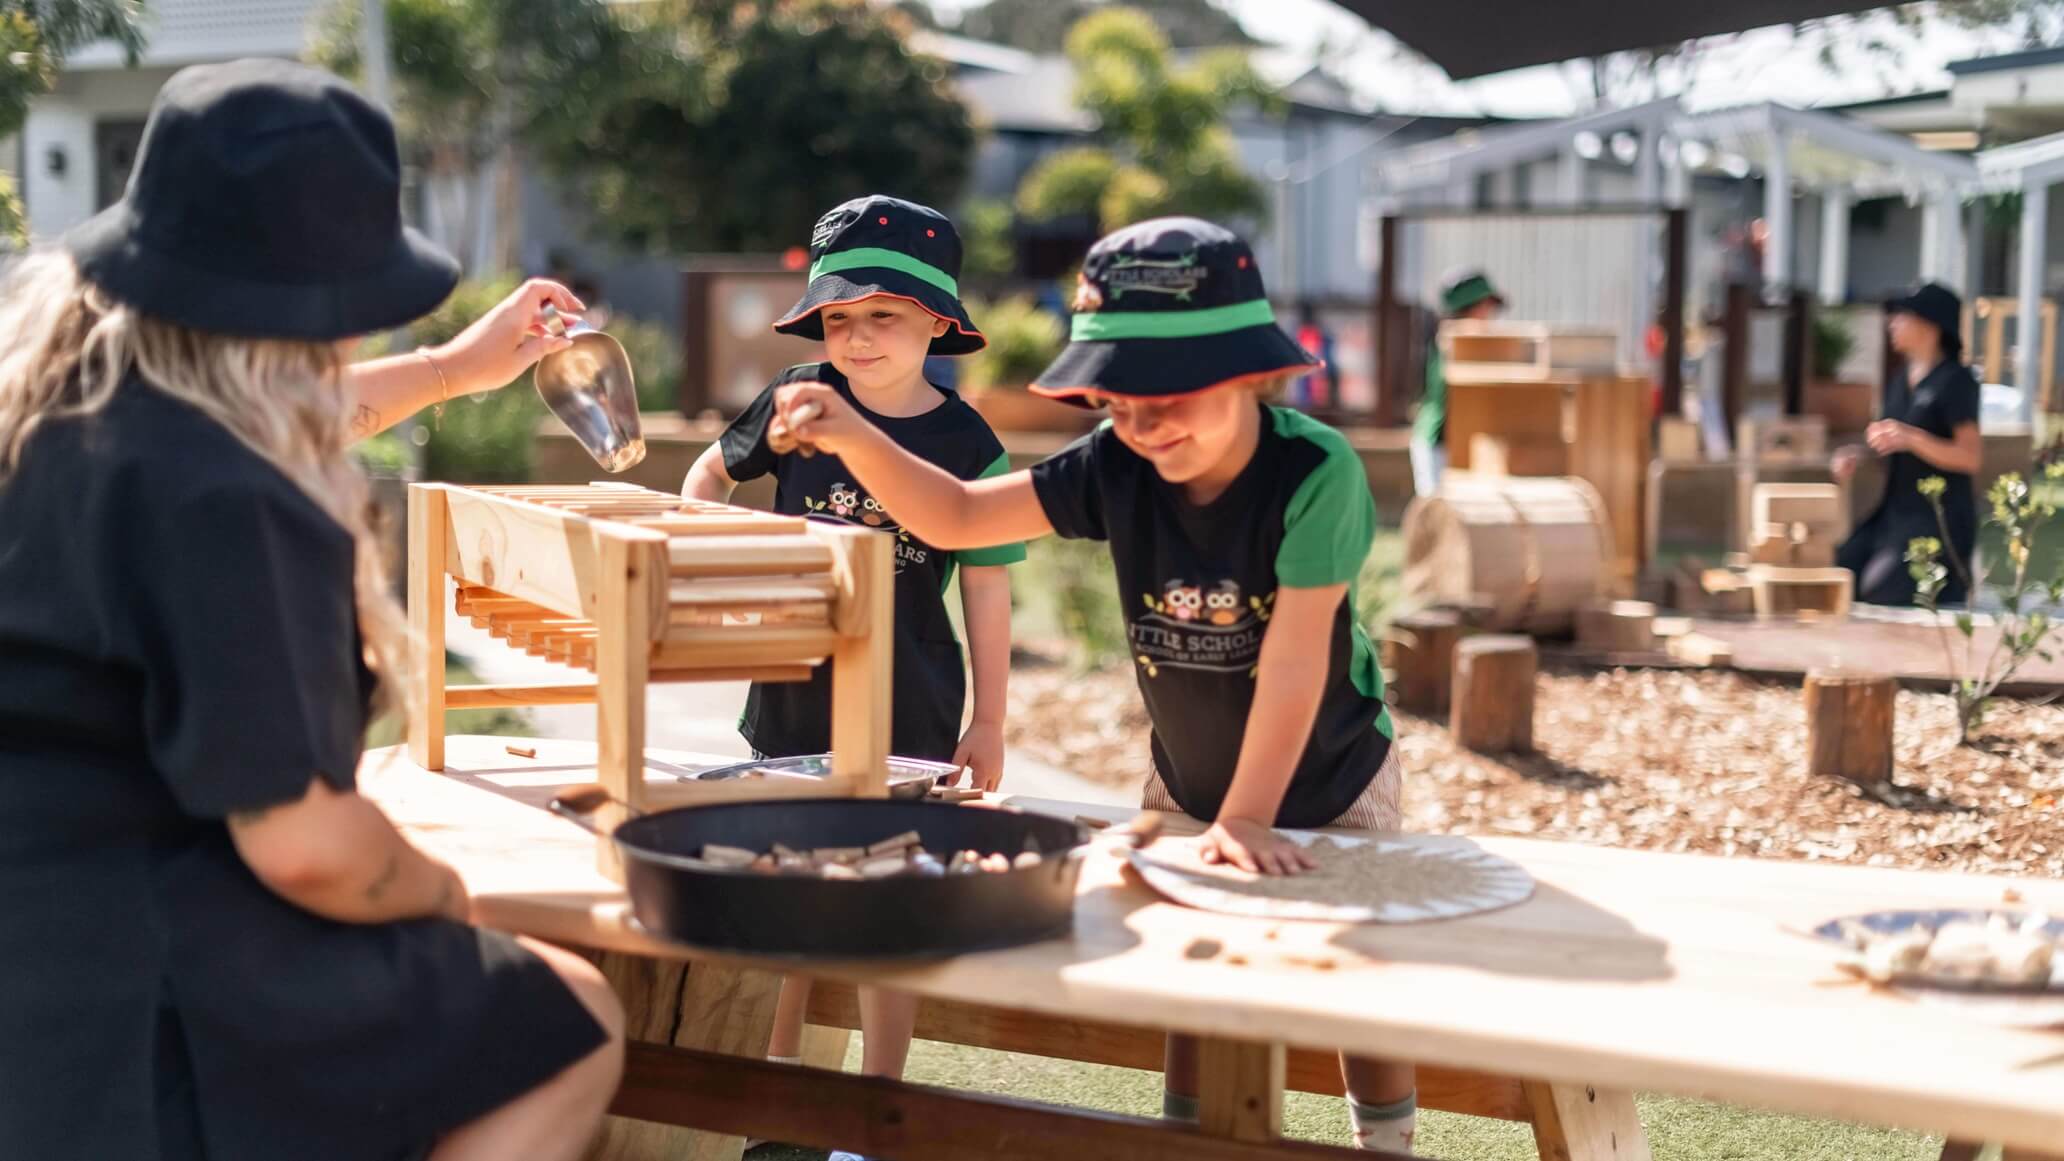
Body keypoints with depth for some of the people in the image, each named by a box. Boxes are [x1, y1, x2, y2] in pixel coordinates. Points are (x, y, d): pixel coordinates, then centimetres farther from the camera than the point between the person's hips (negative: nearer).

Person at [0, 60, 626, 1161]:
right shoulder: (223, 506, -26)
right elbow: (304, 847, -27)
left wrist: (453, 367, 38)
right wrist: (439, 891, -5)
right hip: (121, 1009, -10)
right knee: (568, 1026, 3)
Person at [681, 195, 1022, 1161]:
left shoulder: (966, 442, -9)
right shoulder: (799, 401, -4)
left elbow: (985, 586, -3)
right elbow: (713, 471, 14)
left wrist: (989, 722, -1)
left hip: (911, 715, -3)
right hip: (793, 699, 3)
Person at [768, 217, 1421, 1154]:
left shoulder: (1315, 472, -31)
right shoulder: (1117, 466, -18)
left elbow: (1294, 659, -32)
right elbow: (958, 518, -14)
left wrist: (1248, 818, -34)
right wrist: (858, 441, -30)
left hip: (1328, 780, -3)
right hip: (1187, 781, 4)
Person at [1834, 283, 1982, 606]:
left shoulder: (1955, 381, -12)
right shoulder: (1900, 377, 12)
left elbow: (1972, 457, -18)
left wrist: (1911, 438, -30)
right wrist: (1857, 453, 1)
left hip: (1940, 517, -8)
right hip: (1895, 510, 8)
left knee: (1882, 591, -19)